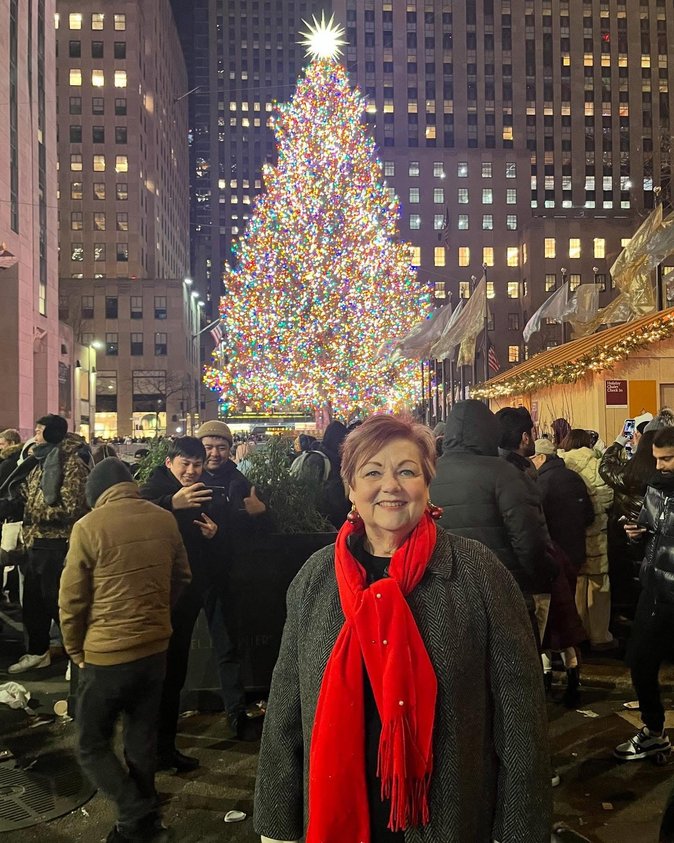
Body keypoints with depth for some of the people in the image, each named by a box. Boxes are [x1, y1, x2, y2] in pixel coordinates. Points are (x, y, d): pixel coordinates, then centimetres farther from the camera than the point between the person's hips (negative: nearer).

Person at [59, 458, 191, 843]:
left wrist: (76, 651, 5)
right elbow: (182, 578, 8)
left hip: (106, 655, -5)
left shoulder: (89, 526, -16)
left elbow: (71, 600, -10)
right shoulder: (165, 520, -3)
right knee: (143, 741, 20)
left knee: (93, 746, 13)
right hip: (156, 648, 5)